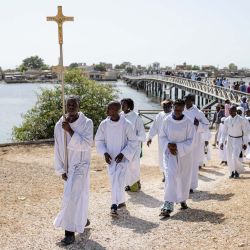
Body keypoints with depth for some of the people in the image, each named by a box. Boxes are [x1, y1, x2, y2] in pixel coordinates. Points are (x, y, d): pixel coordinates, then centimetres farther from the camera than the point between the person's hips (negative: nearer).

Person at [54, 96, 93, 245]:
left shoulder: (87, 123, -12)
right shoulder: (59, 125, -3)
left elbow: (86, 145, -21)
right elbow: (58, 149, 2)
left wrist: (70, 130, -25)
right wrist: (61, 170, 0)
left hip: (81, 166, -4)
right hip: (67, 167, 4)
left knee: (72, 196, -14)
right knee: (78, 195, 19)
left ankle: (70, 231, -4)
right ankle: (83, 220, 42)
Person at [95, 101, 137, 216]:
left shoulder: (126, 124, -14)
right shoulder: (104, 124, -5)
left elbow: (133, 141, -6)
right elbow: (99, 140, 5)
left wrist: (123, 154, -16)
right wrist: (104, 153, -10)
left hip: (122, 158, -4)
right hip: (110, 157, 4)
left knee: (118, 180, -16)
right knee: (114, 181, 12)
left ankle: (114, 206, -13)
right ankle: (121, 202, 32)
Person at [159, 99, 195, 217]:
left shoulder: (188, 123, -9)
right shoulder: (167, 121, -6)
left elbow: (190, 140, -8)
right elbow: (162, 136, 2)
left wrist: (177, 146, -19)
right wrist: (169, 145, -16)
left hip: (184, 154, 1)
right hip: (170, 153, -1)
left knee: (184, 178, 12)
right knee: (171, 176, -15)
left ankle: (182, 200, 38)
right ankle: (168, 206, -17)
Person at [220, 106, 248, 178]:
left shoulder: (241, 120, -11)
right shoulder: (227, 120, -2)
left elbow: (245, 132, -6)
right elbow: (224, 132, 4)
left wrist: (245, 143, -6)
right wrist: (222, 142, -2)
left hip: (238, 140, -4)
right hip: (230, 139, 4)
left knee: (235, 157, -15)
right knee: (229, 157, 2)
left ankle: (237, 171, 9)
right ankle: (232, 172, 21)